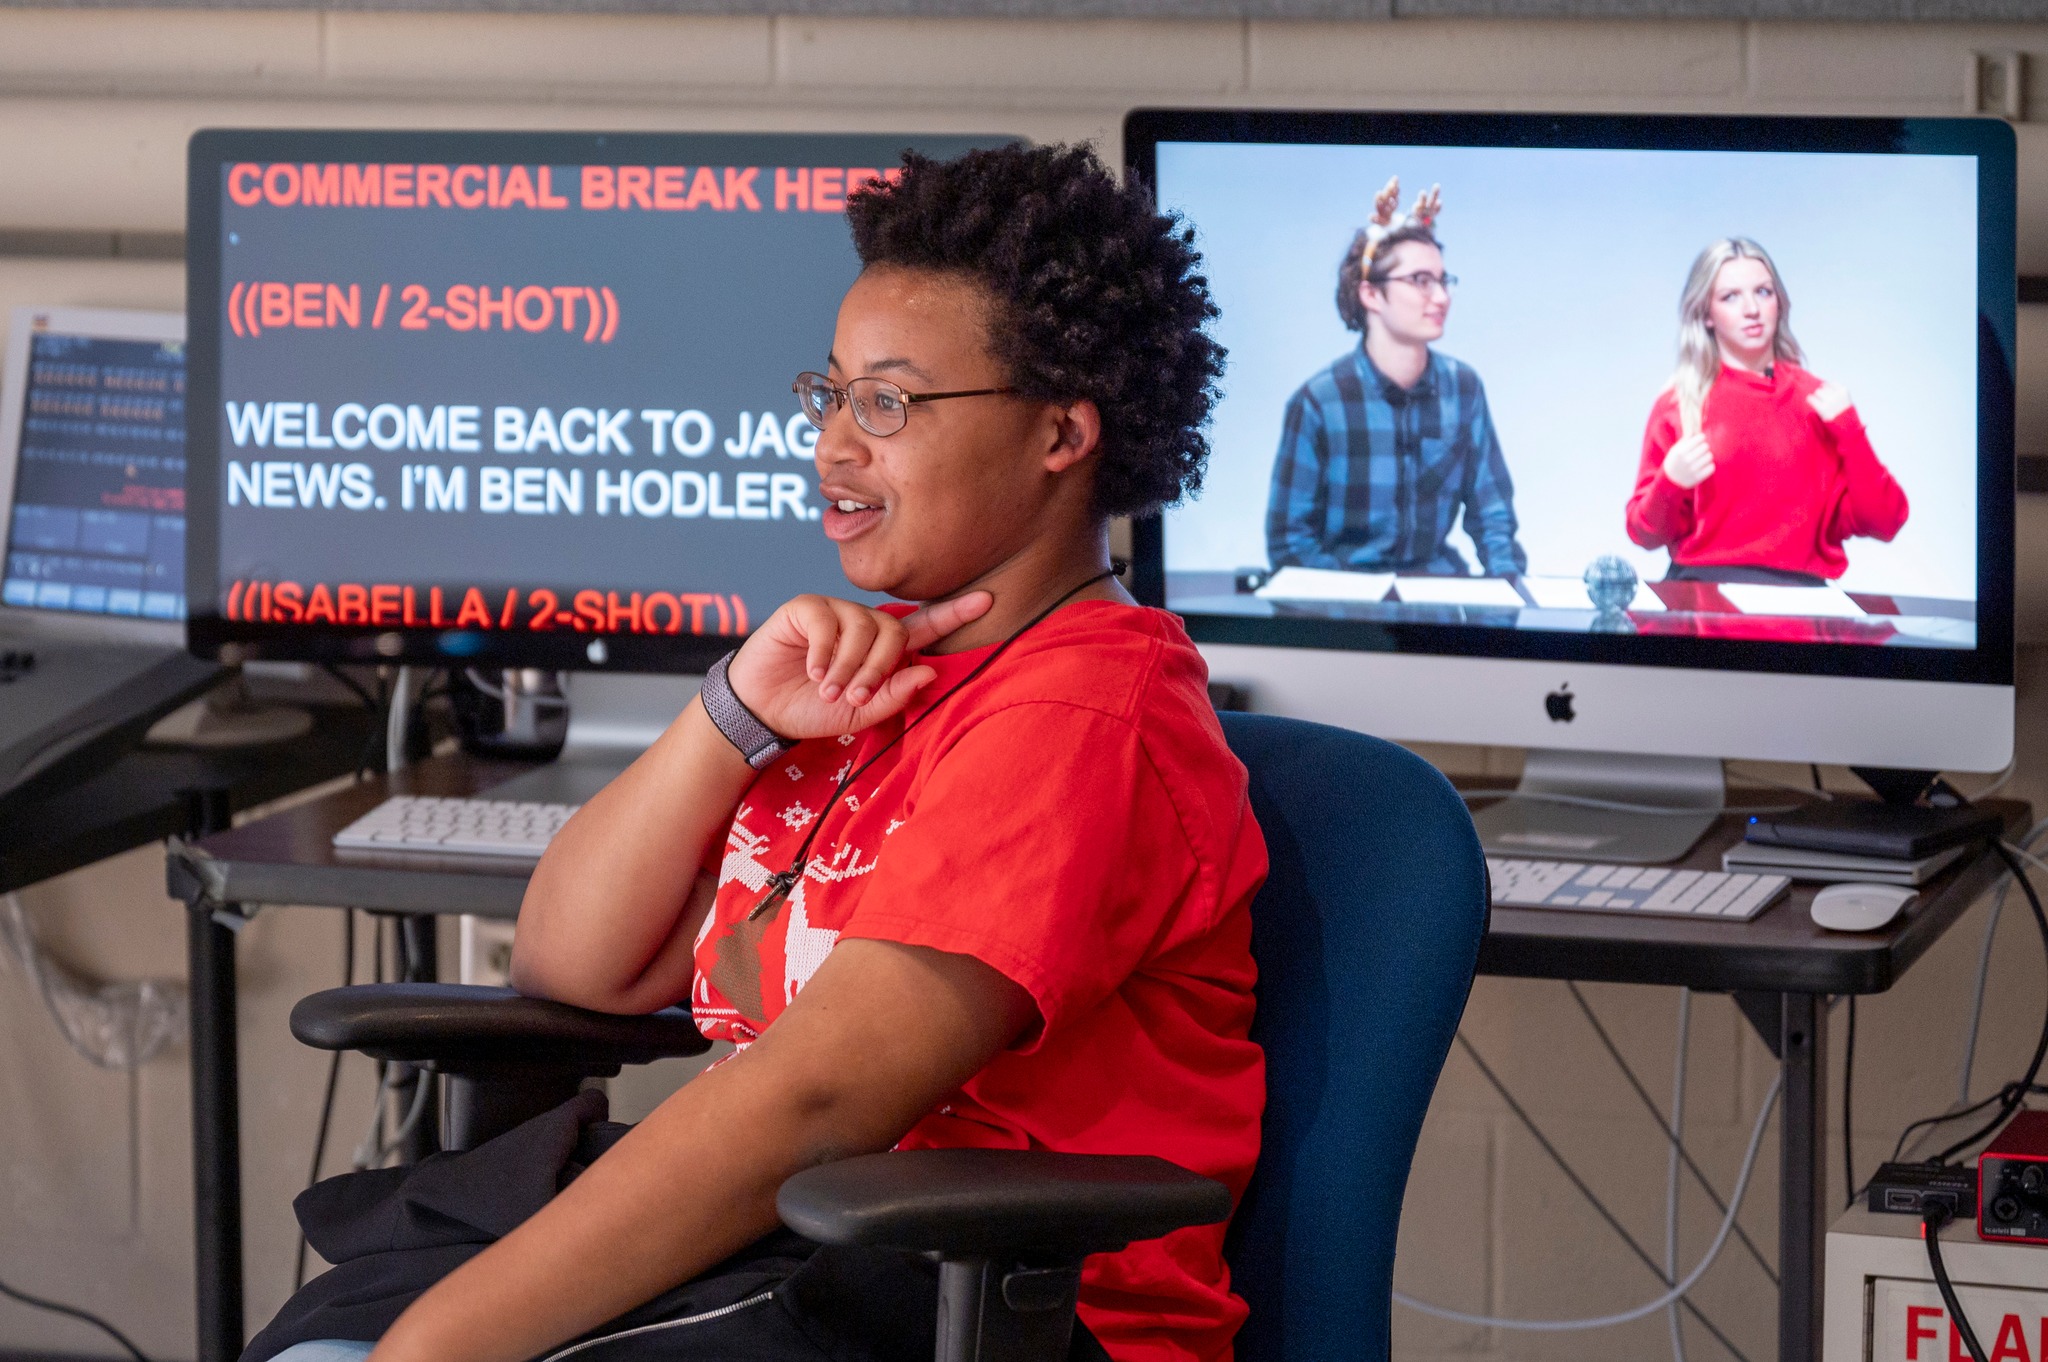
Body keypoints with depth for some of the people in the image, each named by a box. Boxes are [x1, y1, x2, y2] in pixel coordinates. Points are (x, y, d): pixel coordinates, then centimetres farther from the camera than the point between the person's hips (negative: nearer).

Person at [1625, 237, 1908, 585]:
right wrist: (1670, 484, -11)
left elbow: (1883, 523, 6)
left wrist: (1850, 432, -3)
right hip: (1704, 588, -1)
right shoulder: (1678, 405, 7)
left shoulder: (1823, 401, 11)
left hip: (1802, 592, 1)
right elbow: (1645, 532, 9)